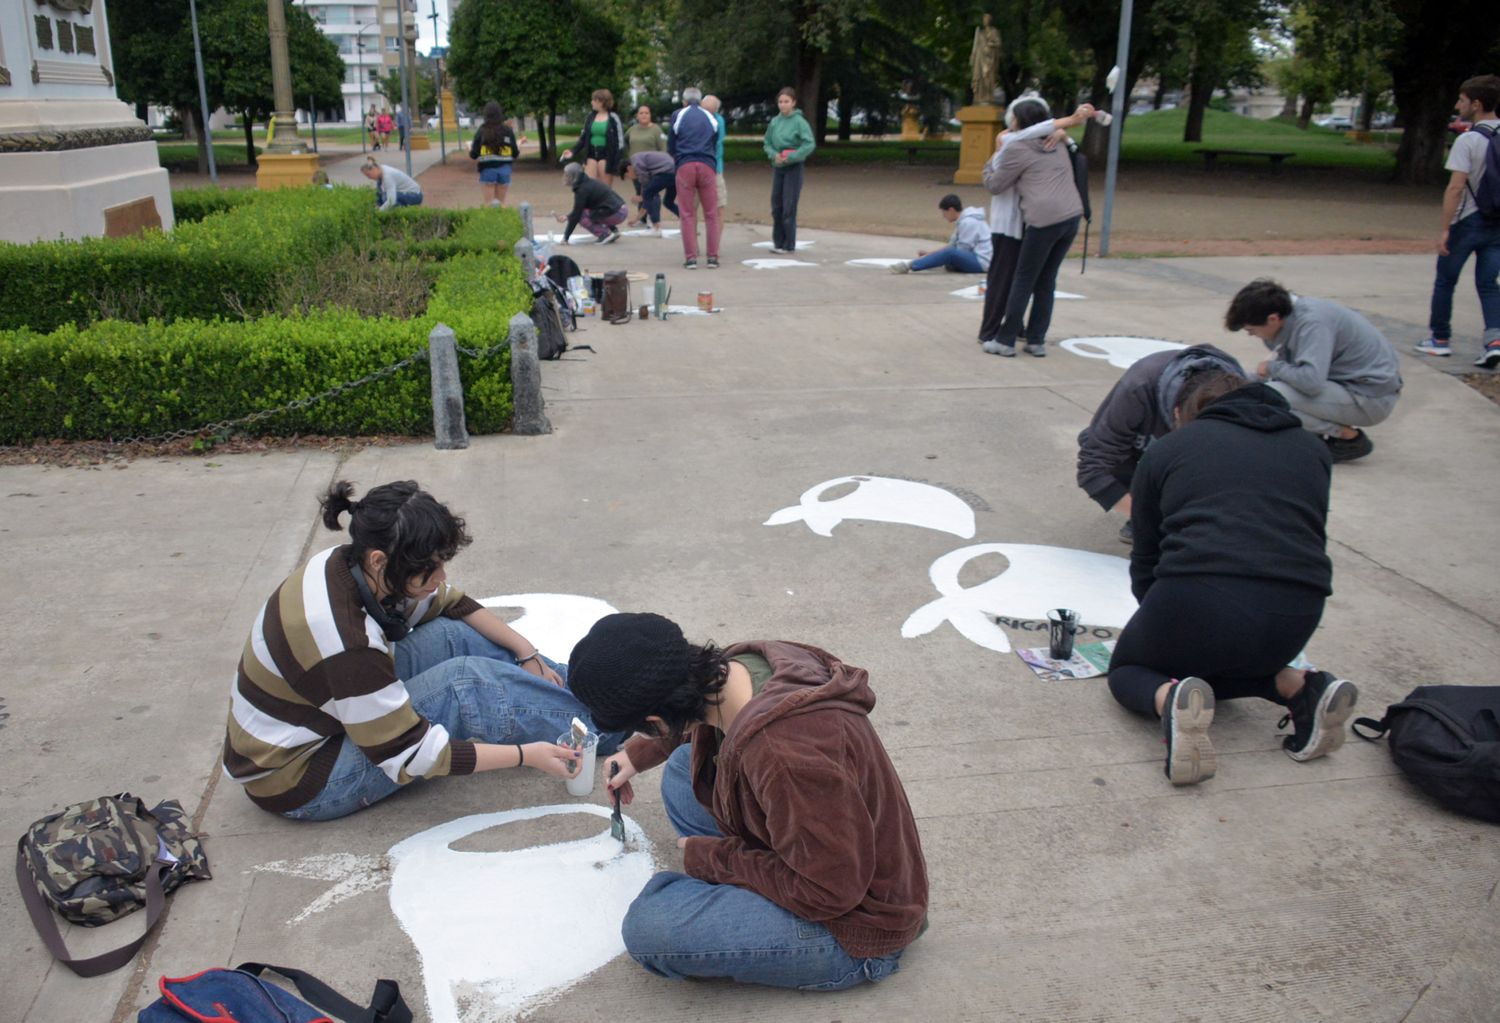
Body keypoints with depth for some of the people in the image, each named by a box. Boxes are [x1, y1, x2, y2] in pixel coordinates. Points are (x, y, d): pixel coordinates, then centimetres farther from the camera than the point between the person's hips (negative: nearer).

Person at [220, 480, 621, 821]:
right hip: (298, 778, -8)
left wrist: (527, 653, 0)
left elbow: (454, 604, 6)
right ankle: (603, 726, -6)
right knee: (467, 683, -21)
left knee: (451, 635, -4)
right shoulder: (343, 639, -35)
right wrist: (527, 754, -26)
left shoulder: (352, 565, -11)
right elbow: (408, 754, -27)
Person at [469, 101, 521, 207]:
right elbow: (515, 154, 2)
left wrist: (469, 146, 16)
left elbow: (473, 156, -6)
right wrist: (519, 144, 23)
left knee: (489, 204, 3)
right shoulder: (508, 131, -2)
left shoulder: (481, 132, -6)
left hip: (487, 170, -2)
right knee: (501, 203, 14)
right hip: (505, 170, 2)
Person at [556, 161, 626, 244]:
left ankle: (605, 235, -6)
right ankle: (613, 230, 16)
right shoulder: (589, 183, 14)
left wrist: (565, 238, -7)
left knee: (581, 216, -7)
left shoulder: (582, 190, -14)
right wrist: (566, 217, 17)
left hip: (615, 214, -9)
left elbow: (576, 215, -12)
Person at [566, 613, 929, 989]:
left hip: (854, 922, -9)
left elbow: (829, 893, -27)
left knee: (648, 925, -24)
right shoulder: (743, 663, -11)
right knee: (683, 768, 10)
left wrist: (713, 857, -16)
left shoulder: (783, 753, -38)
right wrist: (639, 754, 25)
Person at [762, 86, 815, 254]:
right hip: (777, 167, 5)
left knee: (789, 207, -6)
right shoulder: (774, 121, 5)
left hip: (793, 168, -5)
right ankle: (778, 242, 17)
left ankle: (789, 245, 2)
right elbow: (767, 143, 12)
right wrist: (774, 154, -8)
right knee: (776, 206, 6)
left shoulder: (799, 121, -9)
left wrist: (790, 157, -20)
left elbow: (810, 144, -16)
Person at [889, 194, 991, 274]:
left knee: (950, 253, -27)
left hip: (981, 262, -12)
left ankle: (910, 266, -29)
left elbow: (961, 251, -15)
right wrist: (929, 254, 7)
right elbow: (953, 245, 15)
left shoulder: (968, 222, -15)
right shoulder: (962, 220, 17)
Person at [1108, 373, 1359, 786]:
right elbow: (1312, 539, 25)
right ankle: (1299, 688, 7)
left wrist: (1162, 625, 35)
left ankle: (1171, 699, -11)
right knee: (1209, 666, 33)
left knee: (1127, 667, 23)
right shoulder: (1312, 449, 26)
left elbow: (1144, 559, 19)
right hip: (1294, 619, 5)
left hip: (1200, 600, -4)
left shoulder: (1166, 449, 18)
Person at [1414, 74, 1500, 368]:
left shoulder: (1468, 140, -15)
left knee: (1445, 281, 11)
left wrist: (1444, 229, -17)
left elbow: (1456, 187, -20)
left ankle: (1440, 339, 20)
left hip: (1468, 222, -6)